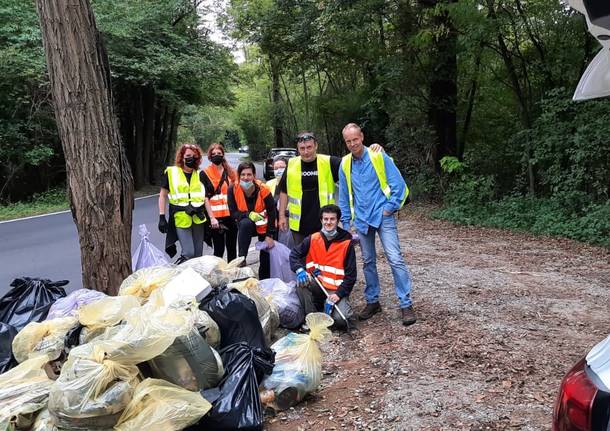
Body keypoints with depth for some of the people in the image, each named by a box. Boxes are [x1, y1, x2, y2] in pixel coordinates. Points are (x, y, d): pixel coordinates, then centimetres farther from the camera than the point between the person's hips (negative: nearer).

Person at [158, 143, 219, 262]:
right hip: (181, 218, -4)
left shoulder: (199, 175, 12)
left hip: (198, 219, 4)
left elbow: (205, 198, 13)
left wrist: (212, 217, 6)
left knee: (198, 255, 7)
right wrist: (162, 217, -3)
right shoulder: (171, 172, 1)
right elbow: (163, 195, 4)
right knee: (188, 253, -12)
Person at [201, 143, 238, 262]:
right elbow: (205, 197, -4)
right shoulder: (205, 174, 1)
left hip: (231, 215, 4)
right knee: (219, 249, -1)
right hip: (215, 217, -4)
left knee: (232, 248, 10)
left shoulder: (231, 172, 13)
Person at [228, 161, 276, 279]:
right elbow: (233, 213, -16)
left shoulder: (263, 189, -21)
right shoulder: (233, 189, -18)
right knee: (245, 223, -36)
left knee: (266, 259, 0)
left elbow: (272, 213, -14)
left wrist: (269, 235, -16)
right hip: (246, 225, 0)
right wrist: (249, 215, -34)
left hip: (264, 226, 0)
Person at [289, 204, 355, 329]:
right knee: (301, 281, -29)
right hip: (317, 285, 3)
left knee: (340, 320, -23)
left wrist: (339, 294, -18)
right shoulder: (312, 239, -2)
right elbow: (294, 254, 0)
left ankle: (343, 305, 13)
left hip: (337, 289, -2)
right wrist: (299, 270, -21)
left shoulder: (347, 243, -8)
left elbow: (351, 274, -7)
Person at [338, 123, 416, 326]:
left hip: (383, 217, -4)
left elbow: (398, 184, -6)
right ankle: (372, 301, 24)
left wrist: (390, 207, -10)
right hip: (362, 220, 5)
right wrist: (346, 223, 11)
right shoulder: (345, 164, 5)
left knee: (395, 259, -11)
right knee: (368, 262, 12)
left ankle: (406, 304, -5)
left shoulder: (379, 157, -7)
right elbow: (344, 196, 13)